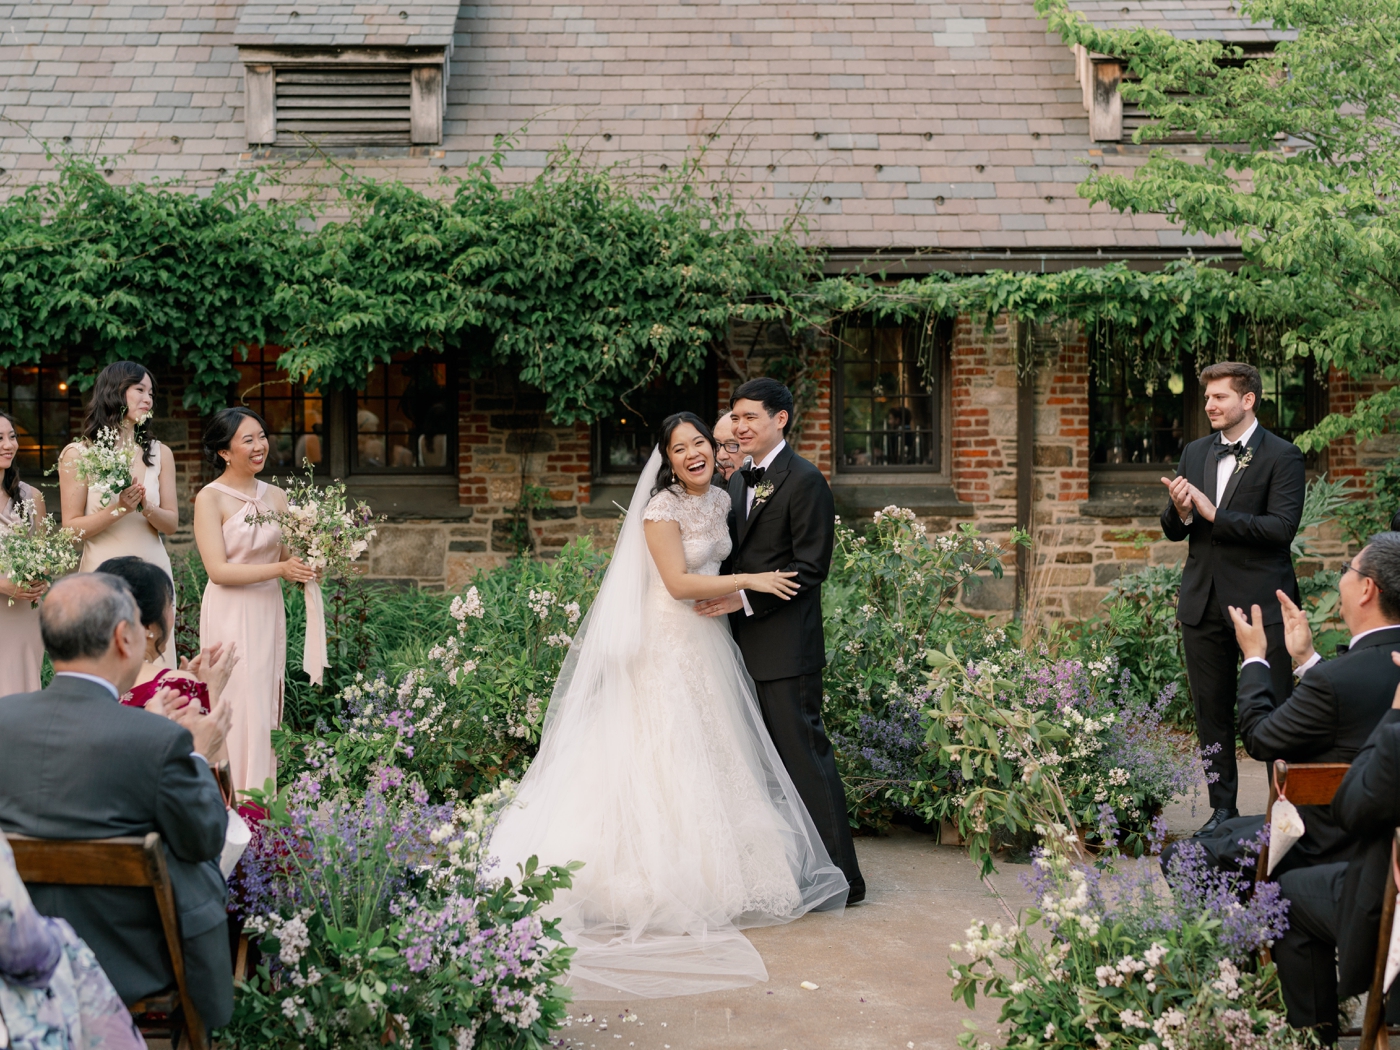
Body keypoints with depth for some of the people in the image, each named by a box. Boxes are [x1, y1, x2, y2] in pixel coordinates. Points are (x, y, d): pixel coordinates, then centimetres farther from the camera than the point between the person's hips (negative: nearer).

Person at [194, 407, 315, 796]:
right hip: (230, 615, -6)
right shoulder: (210, 498, -8)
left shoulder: (276, 497, 8)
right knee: (240, 709, -8)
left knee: (267, 706, 8)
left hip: (269, 613, 6)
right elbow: (217, 570, -15)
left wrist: (307, 567, -10)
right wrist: (279, 569, -22)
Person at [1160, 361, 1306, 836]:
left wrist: (1213, 514, -19)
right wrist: (1180, 511, -10)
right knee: (1212, 712, 11)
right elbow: (1173, 531, 14)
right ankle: (1222, 808, 21)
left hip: (1260, 603, -6)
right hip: (1203, 601, 6)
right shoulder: (1195, 453, 12)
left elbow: (1281, 528, -17)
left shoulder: (1282, 457, -6)